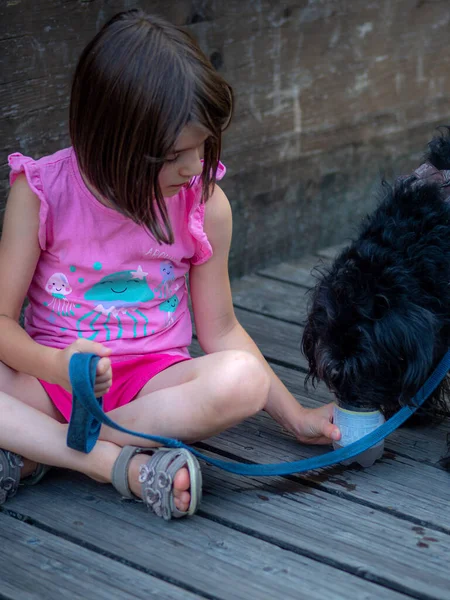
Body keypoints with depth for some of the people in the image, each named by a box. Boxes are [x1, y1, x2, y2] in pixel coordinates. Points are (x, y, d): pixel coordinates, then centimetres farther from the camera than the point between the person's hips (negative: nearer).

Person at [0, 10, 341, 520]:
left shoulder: (205, 204, -4)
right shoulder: (43, 191, -10)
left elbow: (219, 330, 7)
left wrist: (297, 418, 6)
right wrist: (54, 364, -29)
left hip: (154, 379, 1)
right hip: (52, 379, -1)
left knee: (242, 380, -32)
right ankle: (125, 466, -31)